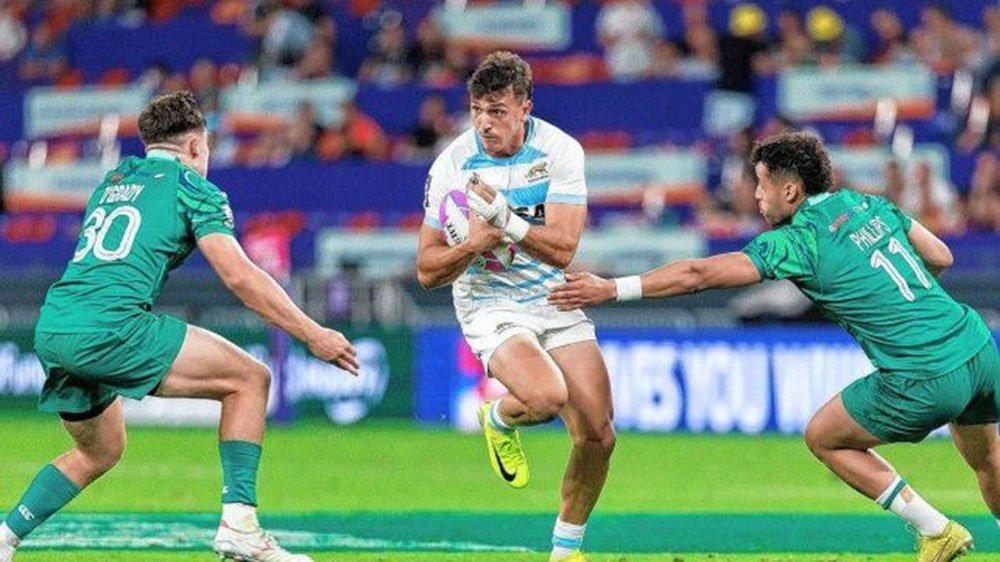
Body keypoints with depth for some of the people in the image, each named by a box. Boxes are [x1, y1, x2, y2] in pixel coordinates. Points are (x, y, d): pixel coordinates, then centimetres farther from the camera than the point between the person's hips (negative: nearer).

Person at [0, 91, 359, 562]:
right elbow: (238, 276, -2)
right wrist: (312, 335, 0)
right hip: (110, 325, -8)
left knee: (100, 452, 29)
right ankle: (238, 523, -8)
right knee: (250, 377, 1)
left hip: (50, 331, 8)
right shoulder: (192, 188, 7)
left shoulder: (111, 182, 27)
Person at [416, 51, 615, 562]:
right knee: (546, 396, -32)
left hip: (555, 301, 3)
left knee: (598, 434, -7)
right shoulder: (452, 165, -10)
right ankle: (498, 419, 6)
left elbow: (562, 248, -17)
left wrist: (504, 219, -31)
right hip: (489, 305, -3)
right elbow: (427, 271, -5)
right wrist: (474, 244, -24)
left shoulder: (560, 151, -9)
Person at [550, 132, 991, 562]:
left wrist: (611, 289, -4)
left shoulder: (797, 242, -7)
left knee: (823, 438, 14)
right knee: (986, 461, 29)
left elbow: (696, 275, -8)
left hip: (929, 379, -7)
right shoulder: (869, 204, 12)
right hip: (980, 346, 7)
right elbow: (941, 257, 18)